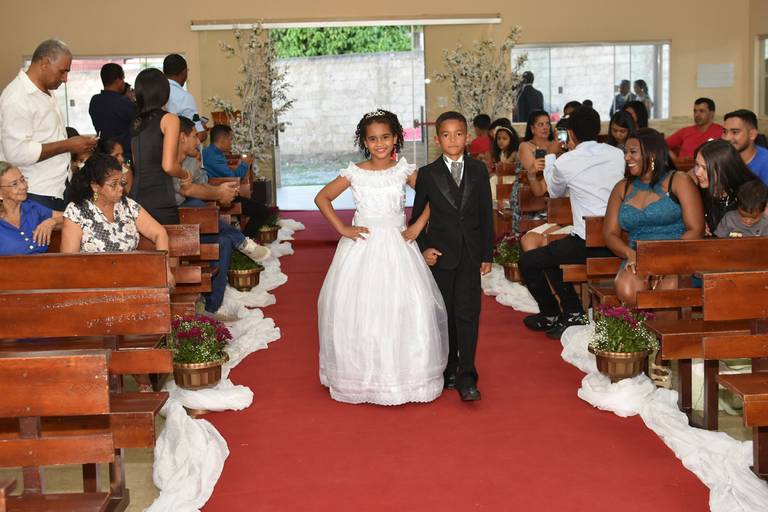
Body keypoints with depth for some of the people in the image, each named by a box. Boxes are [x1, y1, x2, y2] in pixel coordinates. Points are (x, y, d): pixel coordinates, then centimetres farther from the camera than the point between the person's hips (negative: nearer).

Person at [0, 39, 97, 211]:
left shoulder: (46, 93, 16)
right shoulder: (16, 98, -15)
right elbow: (17, 152, -23)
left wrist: (78, 144, 11)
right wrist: (68, 145, -19)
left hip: (59, 190, 9)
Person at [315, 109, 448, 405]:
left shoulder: (404, 170, 1)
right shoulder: (355, 172, 0)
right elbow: (322, 198, 4)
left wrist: (418, 226, -5)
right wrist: (342, 229, -3)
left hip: (397, 246, 0)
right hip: (362, 246, 0)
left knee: (407, 308, -4)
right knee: (358, 309, 1)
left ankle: (404, 374, 11)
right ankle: (362, 376, 15)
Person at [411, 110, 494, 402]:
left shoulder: (478, 171, 4)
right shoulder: (427, 174, 1)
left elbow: (486, 215, 5)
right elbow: (417, 216, 5)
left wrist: (487, 255, 3)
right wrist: (423, 248, -7)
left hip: (470, 254, 0)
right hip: (440, 254, 0)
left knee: (467, 313, -7)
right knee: (445, 314, 8)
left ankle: (466, 377, -4)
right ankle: (448, 370, 20)